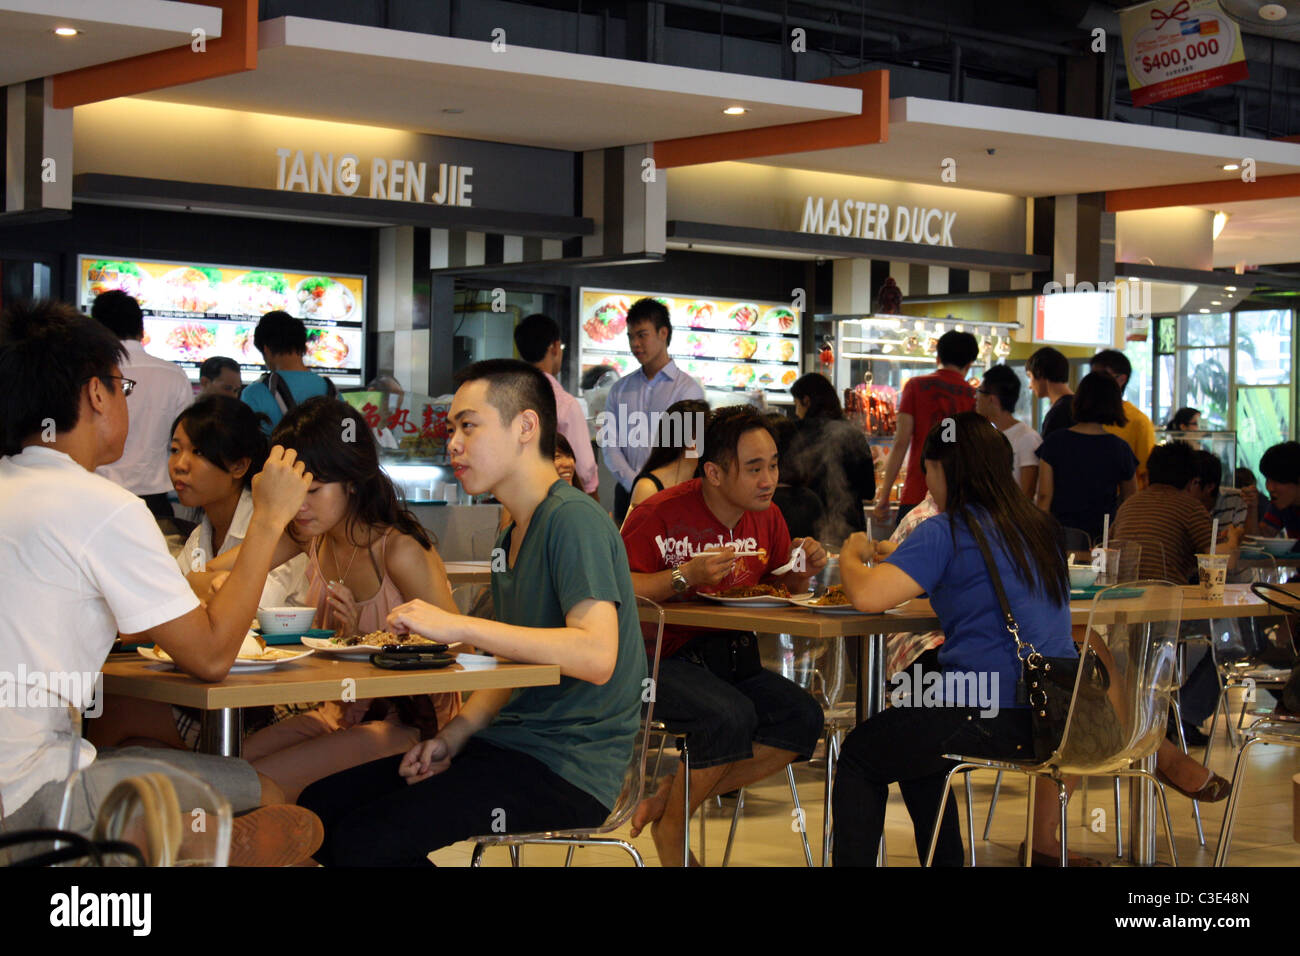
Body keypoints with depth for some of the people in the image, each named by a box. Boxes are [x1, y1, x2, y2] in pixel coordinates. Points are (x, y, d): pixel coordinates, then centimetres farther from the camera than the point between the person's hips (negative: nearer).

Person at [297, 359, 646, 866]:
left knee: (362, 839, -21)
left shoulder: (574, 519, -13)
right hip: (509, 747, 9)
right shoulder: (513, 537, 18)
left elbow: (596, 656, -26)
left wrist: (457, 626, -25)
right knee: (318, 806, 2)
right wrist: (451, 739, 4)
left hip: (568, 766, -9)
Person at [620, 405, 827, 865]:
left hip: (733, 658, 7)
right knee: (731, 716, -33)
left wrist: (801, 571, -2)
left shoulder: (766, 517, 7)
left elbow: (775, 589, 21)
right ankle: (670, 829, -6)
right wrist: (685, 577, -27)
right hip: (660, 658, -7)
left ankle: (671, 797, -5)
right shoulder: (661, 514, -13)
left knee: (803, 719, -17)